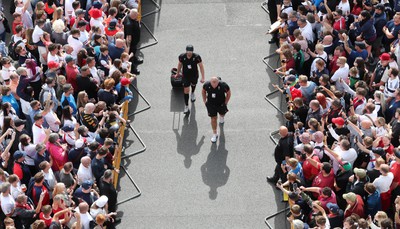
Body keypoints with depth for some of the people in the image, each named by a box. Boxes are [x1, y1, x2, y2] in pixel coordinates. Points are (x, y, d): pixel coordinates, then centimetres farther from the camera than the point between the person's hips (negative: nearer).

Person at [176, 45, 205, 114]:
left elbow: (201, 66, -15)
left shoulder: (197, 57, -25)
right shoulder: (182, 56, -20)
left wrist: (203, 78, -18)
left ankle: (192, 93, 65)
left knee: (193, 84, 29)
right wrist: (177, 74, 12)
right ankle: (186, 106, 6)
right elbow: (180, 64, 0)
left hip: (194, 75, 1)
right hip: (185, 76, -1)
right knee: (186, 90, -5)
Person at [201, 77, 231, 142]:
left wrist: (225, 103, -8)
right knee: (213, 119, 0)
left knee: (222, 113, 28)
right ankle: (214, 134, 17)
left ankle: (221, 117, 68)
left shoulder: (223, 85, -31)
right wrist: (204, 101, 1)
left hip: (221, 104, 0)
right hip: (211, 104, 0)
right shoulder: (206, 85, -24)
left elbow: (228, 93, -12)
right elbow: (203, 91, 0)